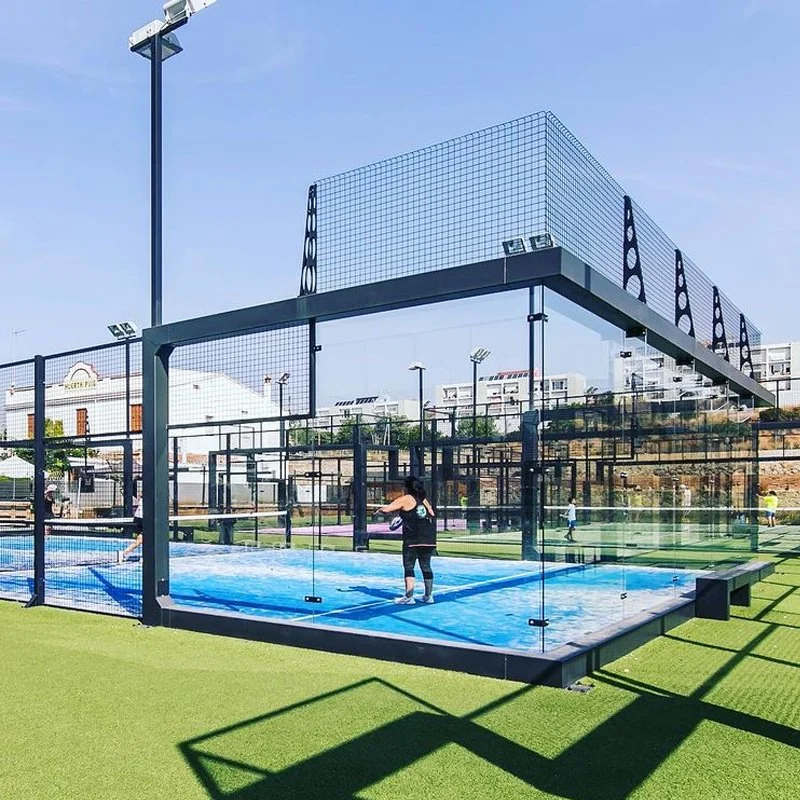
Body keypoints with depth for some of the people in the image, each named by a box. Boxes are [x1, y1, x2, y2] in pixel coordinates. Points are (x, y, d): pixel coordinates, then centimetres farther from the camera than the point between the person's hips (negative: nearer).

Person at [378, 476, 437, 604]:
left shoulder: (405, 499, -1)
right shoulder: (424, 499, 14)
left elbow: (386, 509, -5)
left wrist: (380, 510, 19)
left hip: (412, 539, -5)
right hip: (429, 540, 6)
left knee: (408, 567, 2)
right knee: (426, 567, 13)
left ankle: (409, 597, 0)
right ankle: (428, 596, 18)